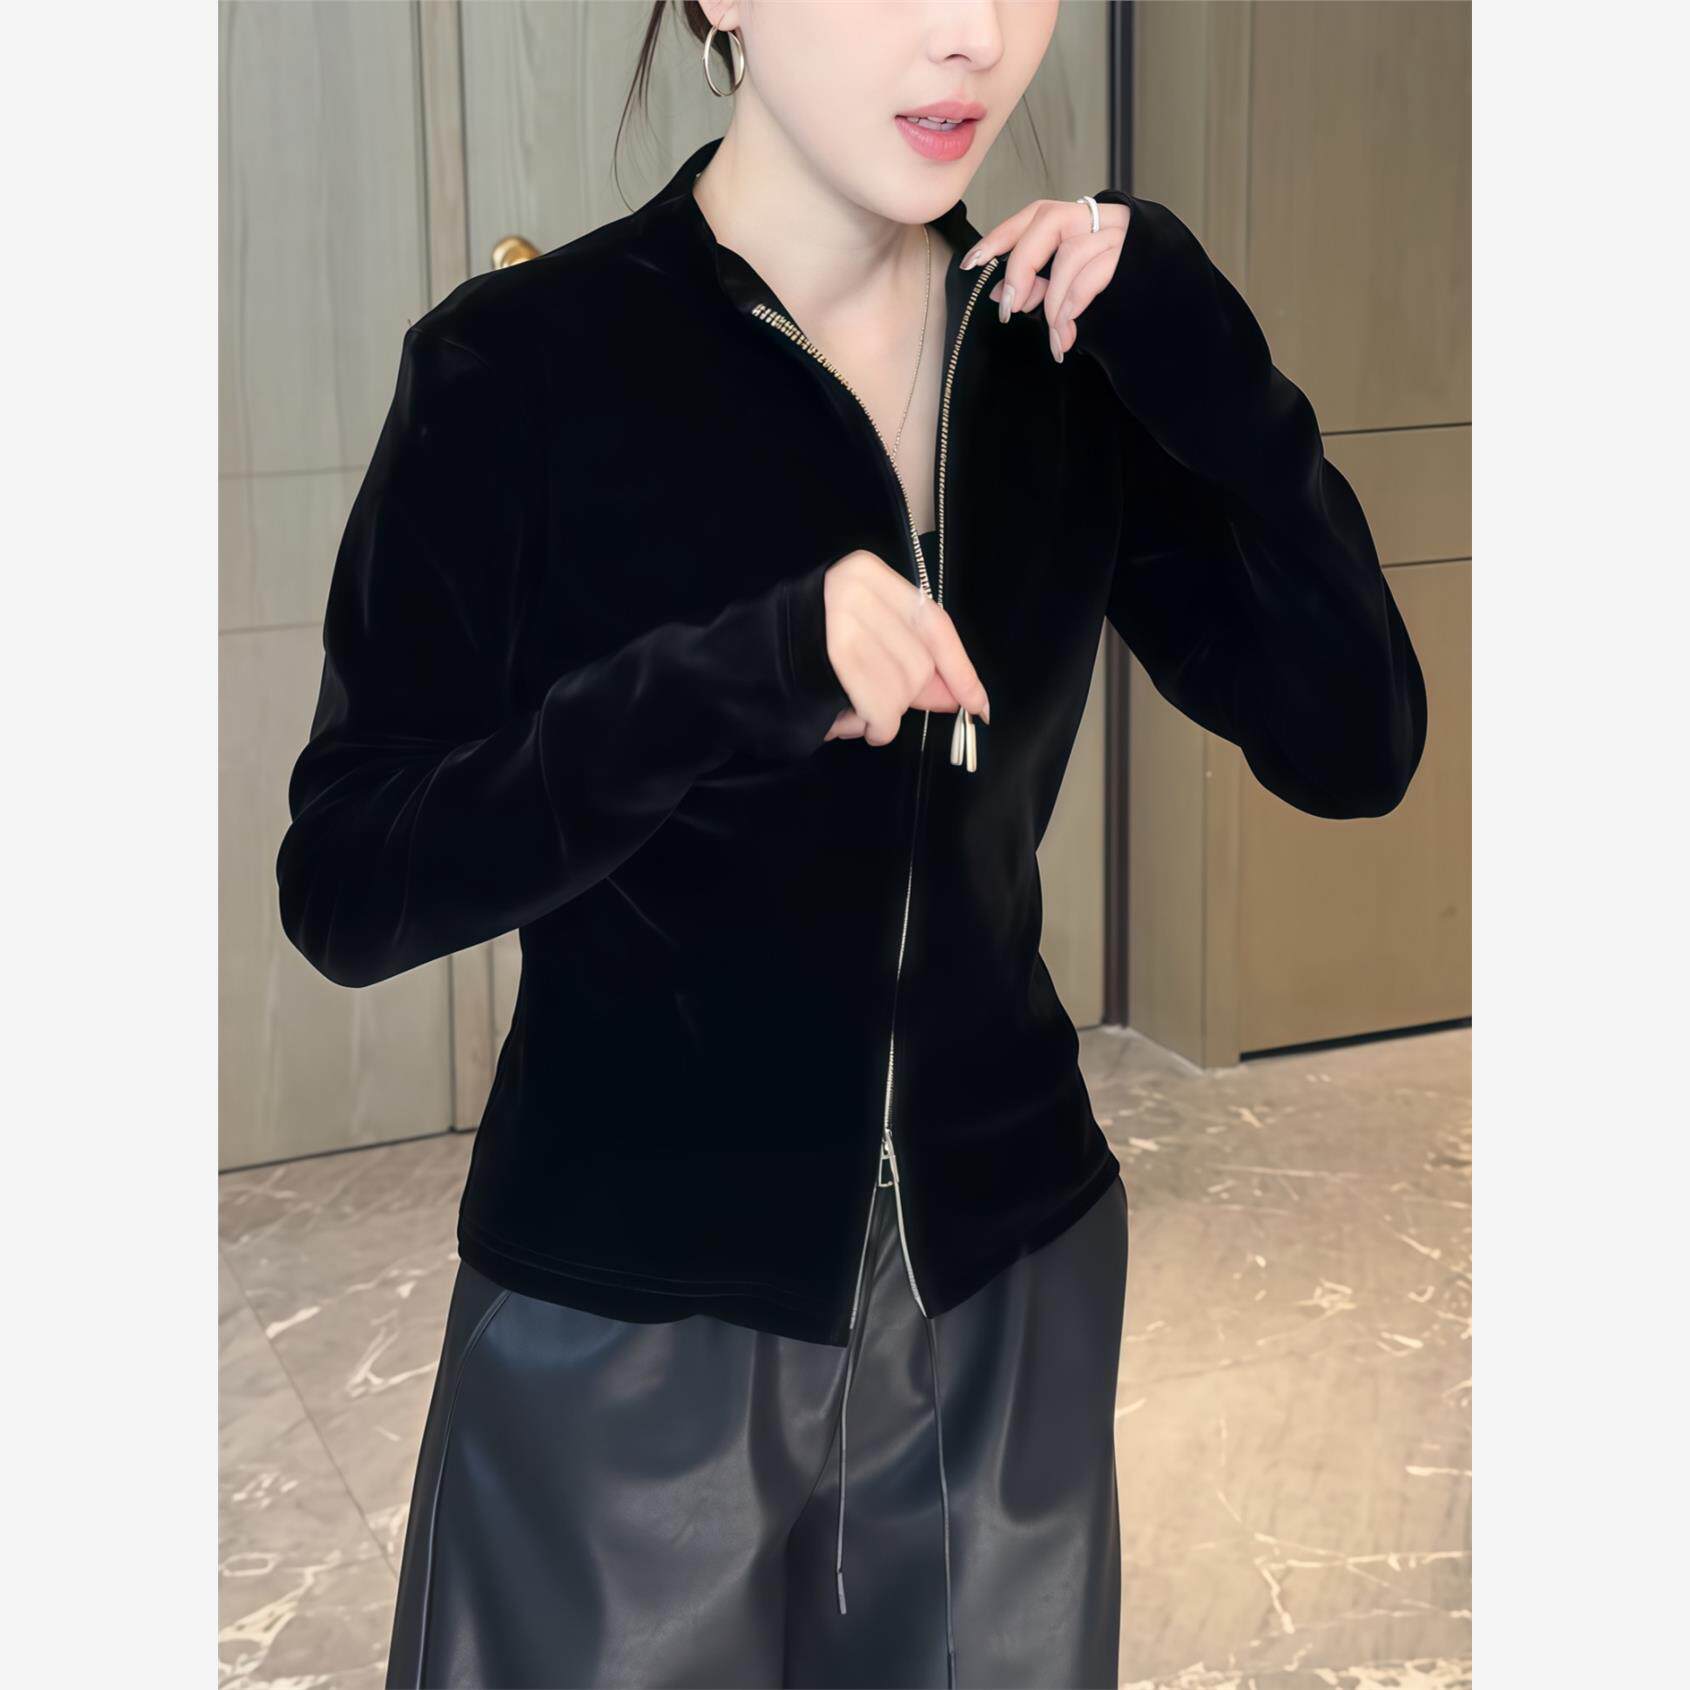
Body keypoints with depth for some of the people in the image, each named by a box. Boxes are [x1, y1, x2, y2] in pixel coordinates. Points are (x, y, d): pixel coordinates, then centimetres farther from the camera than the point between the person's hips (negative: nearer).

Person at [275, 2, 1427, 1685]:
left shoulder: (1066, 361, -3)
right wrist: (714, 686, -31)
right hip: (629, 1325, -3)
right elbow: (345, 891, -16)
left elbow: (1353, 750, -3)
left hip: (1013, 1290, 4)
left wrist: (1216, 385, -17)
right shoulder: (524, 363, -14)